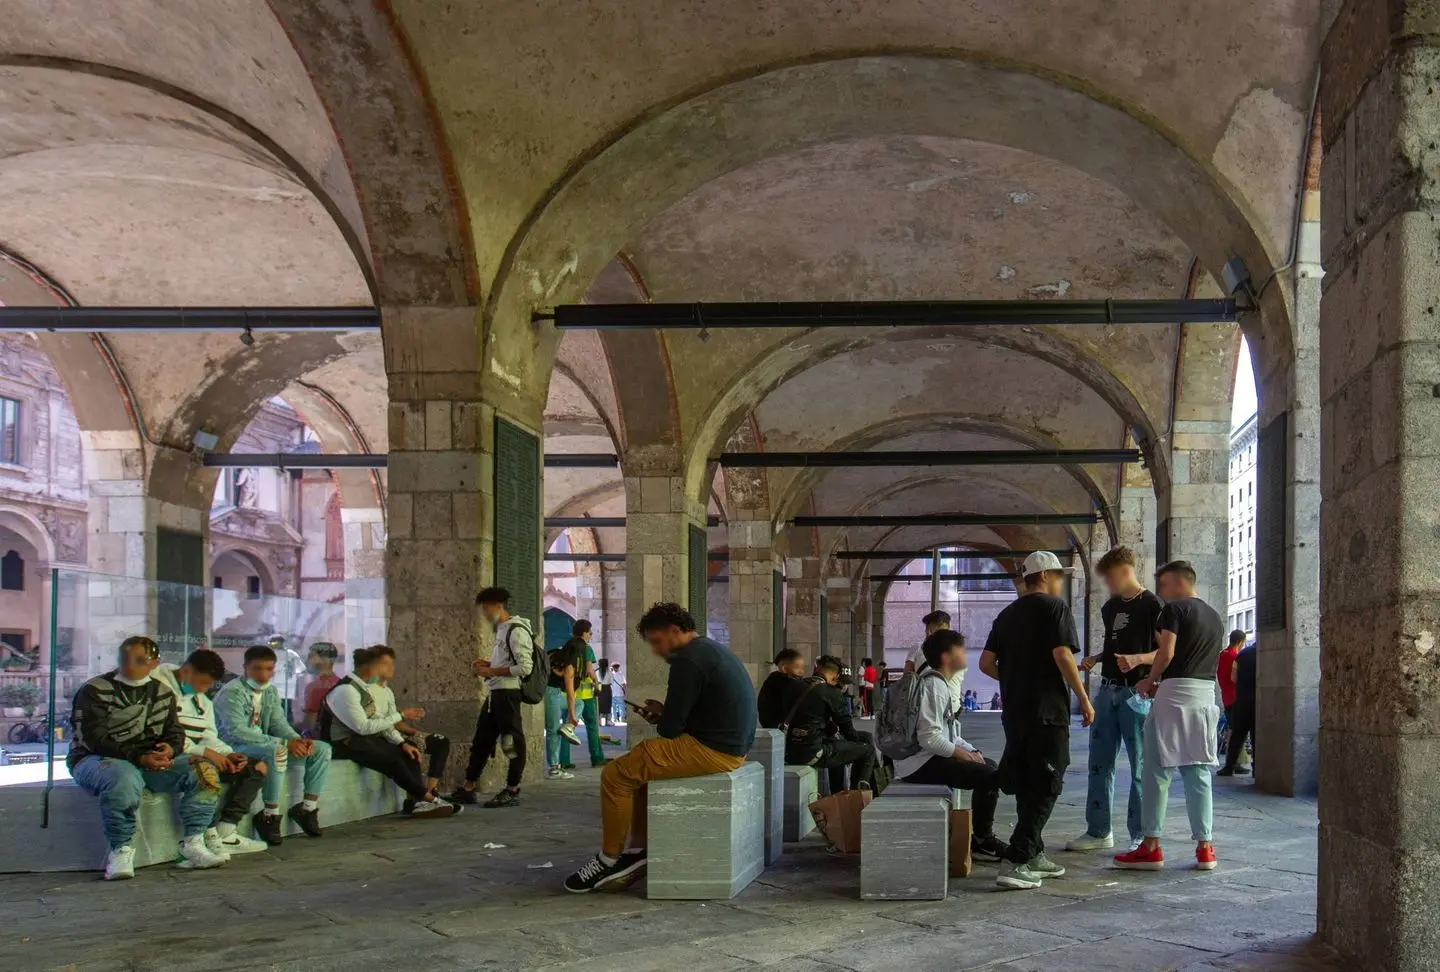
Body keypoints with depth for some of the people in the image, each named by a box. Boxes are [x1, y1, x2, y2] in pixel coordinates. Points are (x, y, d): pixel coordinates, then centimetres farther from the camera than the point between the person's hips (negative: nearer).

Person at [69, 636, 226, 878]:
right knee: (124, 778, -41)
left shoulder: (162, 693, 12)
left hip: (149, 759, 6)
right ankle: (121, 851, -27)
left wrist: (170, 749, -14)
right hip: (94, 759, -6)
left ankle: (192, 844, -11)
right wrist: (139, 758, -28)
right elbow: (95, 740, -17)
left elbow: (175, 731, 13)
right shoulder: (94, 691, -8)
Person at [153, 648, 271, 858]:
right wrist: (205, 752, -22)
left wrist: (228, 754, -6)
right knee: (207, 768, -39)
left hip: (200, 756, 9)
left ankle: (225, 832, -12)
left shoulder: (203, 701, 20)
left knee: (258, 767, 0)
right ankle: (209, 836, -26)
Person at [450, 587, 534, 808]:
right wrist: (487, 665, 8)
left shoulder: (516, 631, -13)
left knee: (512, 741, -1)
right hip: (495, 693, 10)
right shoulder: (501, 630, 17)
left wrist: (491, 671, -16)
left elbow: (525, 667, -20)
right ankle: (468, 789, 17)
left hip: (508, 694, -10)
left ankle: (512, 792, 6)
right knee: (481, 740, 12)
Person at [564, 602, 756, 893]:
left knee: (615, 774, -7)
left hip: (711, 750, -11)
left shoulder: (688, 660, -15)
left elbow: (672, 728, -15)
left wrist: (660, 720, 7)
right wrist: (663, 713, 10)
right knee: (639, 766, 23)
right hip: (732, 746, 11)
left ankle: (608, 860, 4)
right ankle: (637, 852, 18)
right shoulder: (711, 650, 17)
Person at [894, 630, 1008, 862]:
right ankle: (981, 841, -4)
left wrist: (971, 750, 3)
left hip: (932, 756, 11)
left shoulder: (941, 684, 16)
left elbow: (948, 733, 18)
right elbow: (929, 738, -26)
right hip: (920, 763, -11)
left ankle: (983, 835, 19)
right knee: (989, 776, -18)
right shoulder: (933, 685, -18)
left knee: (991, 765, 16)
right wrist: (961, 753, -15)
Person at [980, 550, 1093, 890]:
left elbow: (986, 663, 11)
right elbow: (1063, 656, -17)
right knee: (1044, 788, -4)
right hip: (1047, 711, -7)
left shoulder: (1007, 614, 14)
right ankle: (1015, 863, -11)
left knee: (1026, 786, 16)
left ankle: (1034, 855, 23)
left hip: (1014, 711, 7)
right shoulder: (1054, 607, -6)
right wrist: (1084, 699, -10)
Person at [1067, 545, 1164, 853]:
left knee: (1140, 766, -2)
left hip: (1137, 692, -7)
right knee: (1100, 764, 9)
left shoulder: (1152, 605, -6)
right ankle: (1099, 831, 16)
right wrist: (1095, 659, 9)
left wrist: (1137, 659, -24)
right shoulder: (1110, 607, 15)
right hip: (1108, 690, 7)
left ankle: (1140, 836, 4)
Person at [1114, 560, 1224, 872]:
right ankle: (1204, 846, 8)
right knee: (1198, 773, 10)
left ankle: (1151, 846, -1)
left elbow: (1167, 652, -15)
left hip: (1175, 694, -7)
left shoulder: (1174, 609, -5)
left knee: (1158, 771, -2)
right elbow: (1209, 660, 18)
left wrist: (1149, 682, 0)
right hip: (1207, 695, 7)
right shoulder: (1215, 617, 19)